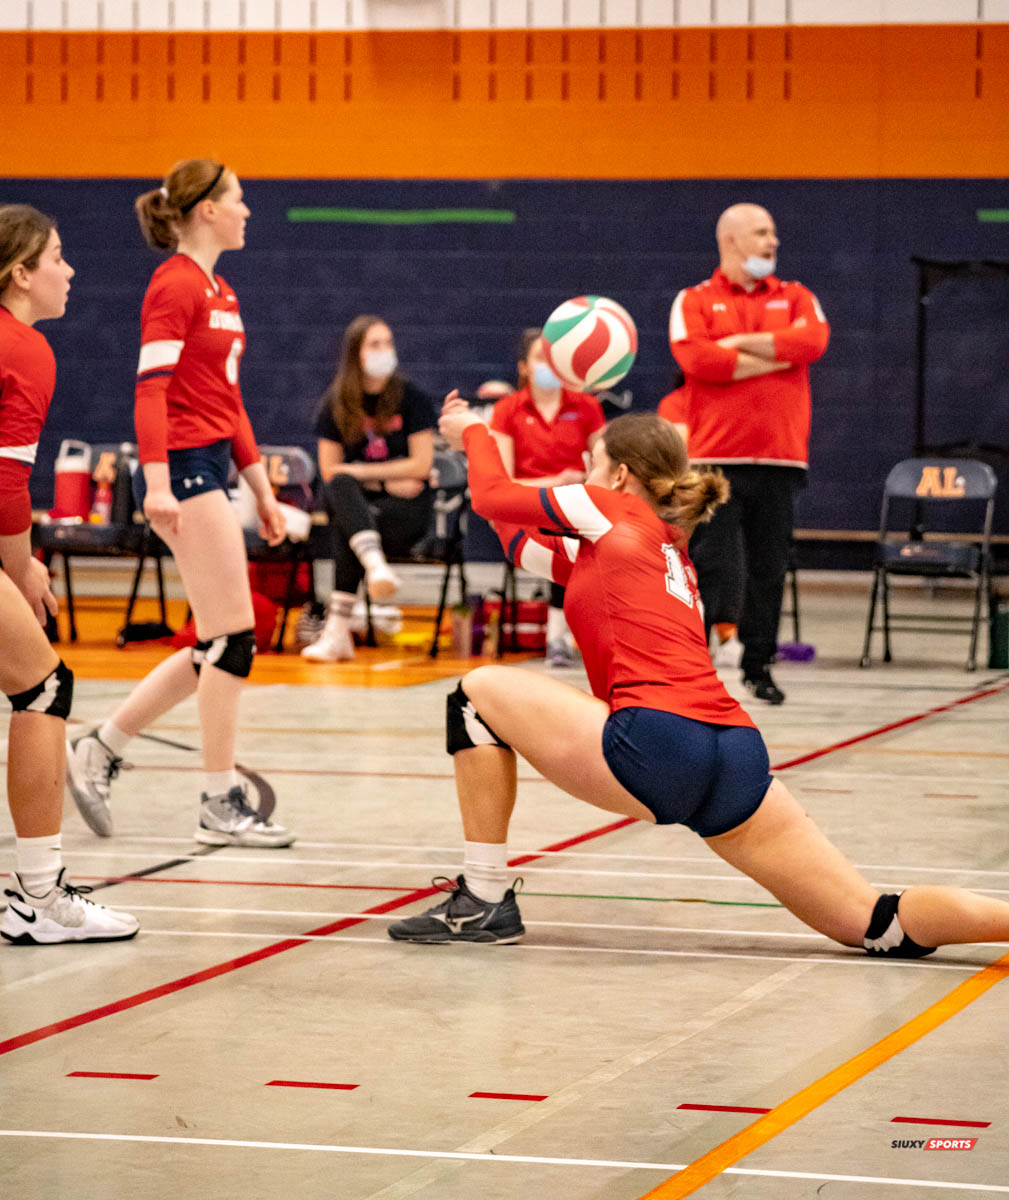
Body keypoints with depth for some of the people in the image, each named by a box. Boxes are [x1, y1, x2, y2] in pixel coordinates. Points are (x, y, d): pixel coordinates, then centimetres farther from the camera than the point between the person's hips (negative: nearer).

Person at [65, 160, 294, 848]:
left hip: (212, 469, 10)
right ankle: (222, 805, -3)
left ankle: (100, 752, 17)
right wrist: (157, 481, -26)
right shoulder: (175, 285, -10)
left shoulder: (219, 292, 19)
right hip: (185, 468, -10)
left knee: (218, 648, 9)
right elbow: (151, 387, -18)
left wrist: (261, 487, 22)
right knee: (233, 637, -8)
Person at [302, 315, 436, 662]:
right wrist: (385, 480, -9)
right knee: (341, 486, -36)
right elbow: (330, 471, 2)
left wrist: (361, 471, -9)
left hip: (406, 505, -2)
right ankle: (376, 565, -60)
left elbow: (421, 466, -4)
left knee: (344, 527, -34)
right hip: (357, 502, 2)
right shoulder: (336, 405, 6)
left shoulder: (412, 399, 1)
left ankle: (337, 630, -39)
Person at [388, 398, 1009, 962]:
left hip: (655, 742, -7)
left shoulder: (614, 511, 11)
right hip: (739, 759, 7)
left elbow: (493, 496, 20)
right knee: (881, 925, 3)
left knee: (479, 692, 12)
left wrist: (472, 431, 41)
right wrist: (476, 438, 49)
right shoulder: (670, 552, 31)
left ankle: (485, 902, 8)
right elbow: (530, 546, 41)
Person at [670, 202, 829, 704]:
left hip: (780, 457, 3)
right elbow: (696, 359, -12)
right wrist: (778, 356, -6)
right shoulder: (695, 301, 7)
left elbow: (812, 341, -7)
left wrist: (738, 344, -7)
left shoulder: (796, 298, 15)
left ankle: (759, 666, 17)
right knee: (713, 568, -7)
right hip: (717, 456, -3)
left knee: (768, 568, 6)